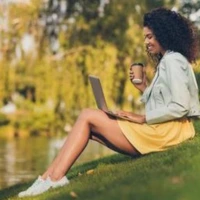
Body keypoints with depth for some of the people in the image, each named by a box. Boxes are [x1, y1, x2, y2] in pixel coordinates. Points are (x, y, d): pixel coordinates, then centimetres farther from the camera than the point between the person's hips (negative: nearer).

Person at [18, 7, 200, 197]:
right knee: (89, 128, 3)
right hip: (157, 130, 10)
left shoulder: (173, 61, -8)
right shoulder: (167, 61, 22)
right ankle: (48, 178, -7)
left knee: (88, 116, -7)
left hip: (167, 131, -10)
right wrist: (144, 88, 7)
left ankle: (55, 179, -11)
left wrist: (143, 118, -14)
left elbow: (180, 107, -19)